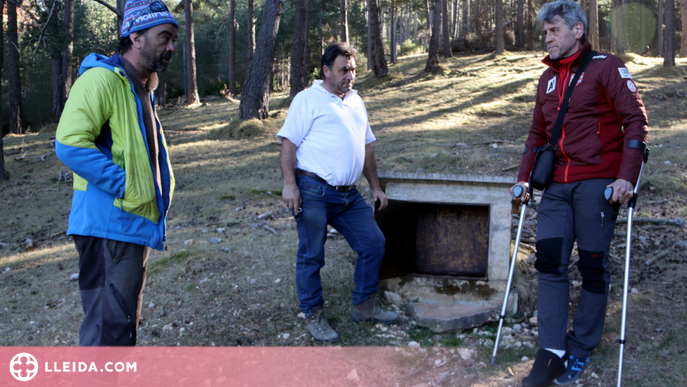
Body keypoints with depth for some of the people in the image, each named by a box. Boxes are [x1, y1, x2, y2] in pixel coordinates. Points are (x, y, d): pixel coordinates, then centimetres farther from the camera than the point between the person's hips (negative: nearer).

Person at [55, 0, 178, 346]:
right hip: (109, 226, -10)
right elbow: (70, 144, -24)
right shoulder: (101, 78, -13)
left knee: (123, 322, 18)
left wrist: (160, 189, 14)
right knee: (108, 326, -11)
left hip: (133, 227, 10)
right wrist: (124, 185, -22)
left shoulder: (141, 90, 19)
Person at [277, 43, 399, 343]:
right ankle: (313, 315, 17)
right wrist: (289, 184, -19)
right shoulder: (308, 100, -2)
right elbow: (288, 143, -9)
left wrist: (375, 187, 21)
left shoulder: (356, 102, 19)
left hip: (349, 195, 7)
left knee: (374, 243, 6)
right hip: (313, 192, -7)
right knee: (311, 256, 1)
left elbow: (366, 147, 24)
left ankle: (363, 305, 22)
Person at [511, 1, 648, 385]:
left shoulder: (607, 67, -2)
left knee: (593, 266, 2)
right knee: (549, 262, -3)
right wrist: (524, 177, 14)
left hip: (597, 184, -5)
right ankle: (552, 354, 0)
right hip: (558, 185, 6)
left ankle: (580, 351, 15)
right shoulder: (548, 78, 17)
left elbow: (636, 120, -7)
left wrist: (627, 176, -15)